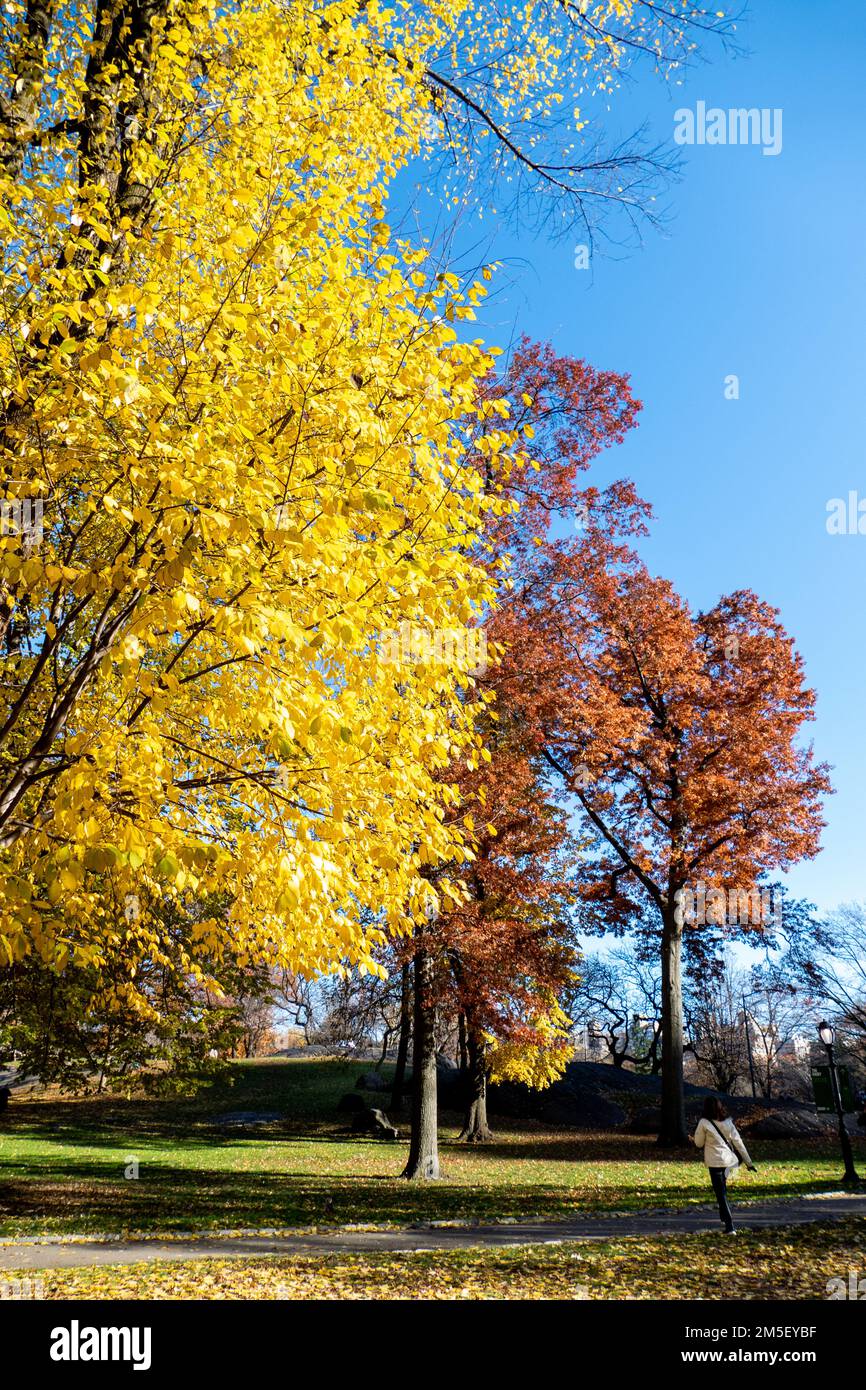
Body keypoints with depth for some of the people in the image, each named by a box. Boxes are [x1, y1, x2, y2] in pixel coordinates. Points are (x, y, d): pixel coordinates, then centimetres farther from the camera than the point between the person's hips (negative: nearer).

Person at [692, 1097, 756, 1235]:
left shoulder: (704, 1123, -9)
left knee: (721, 1195, 0)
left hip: (715, 1162, -5)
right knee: (722, 1190, 26)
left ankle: (730, 1227, -6)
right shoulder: (728, 1122, 3)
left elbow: (698, 1143, 0)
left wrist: (698, 1129, 13)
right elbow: (738, 1142, 4)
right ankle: (724, 1218, 34)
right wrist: (748, 1162, 8)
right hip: (729, 1160, 5)